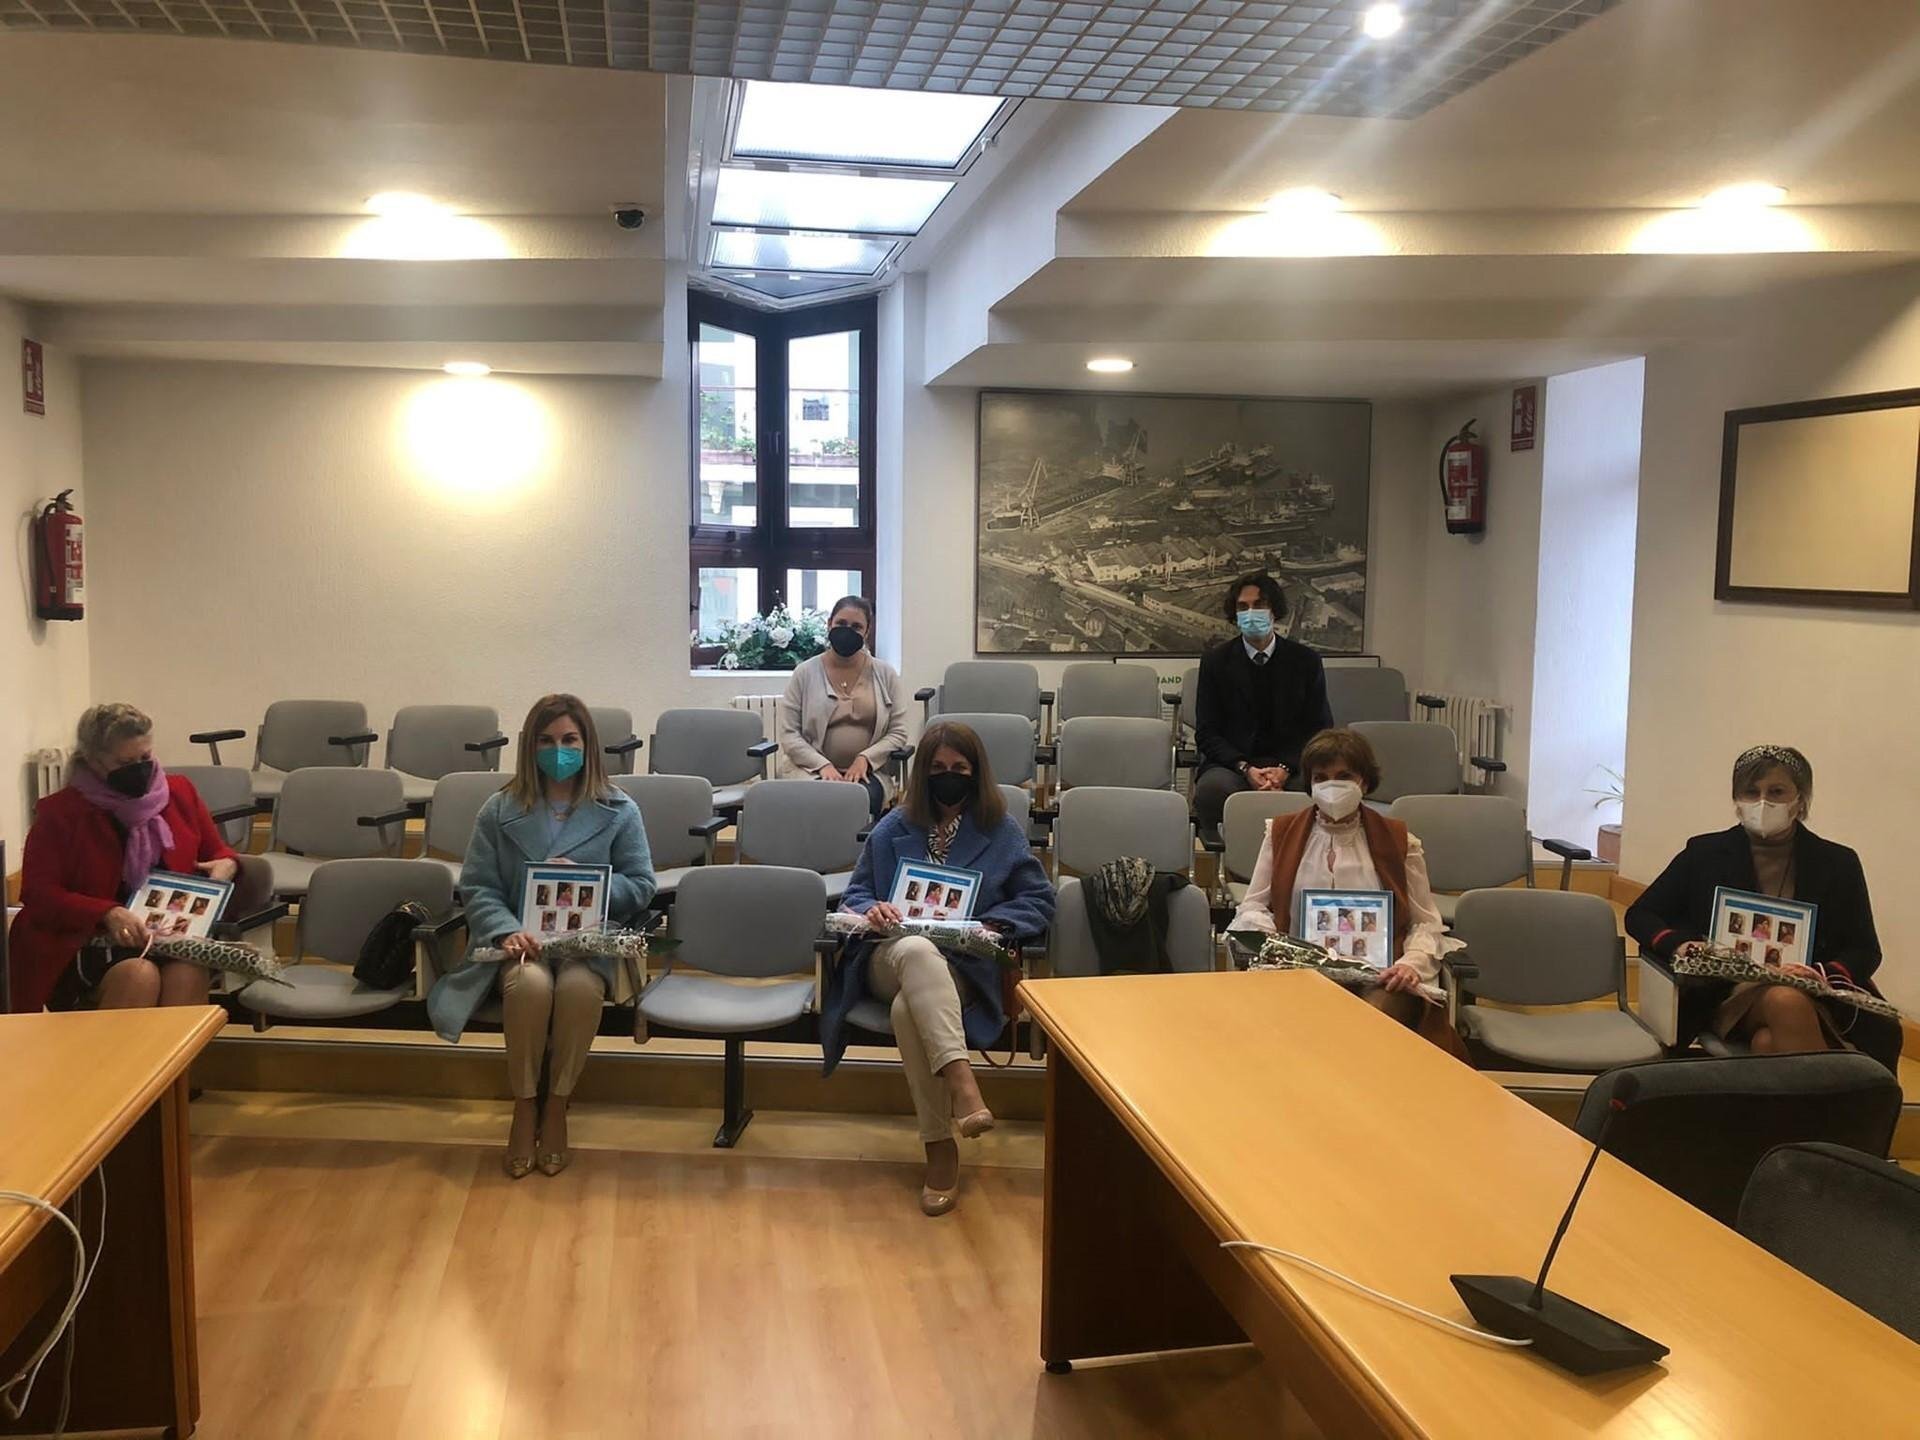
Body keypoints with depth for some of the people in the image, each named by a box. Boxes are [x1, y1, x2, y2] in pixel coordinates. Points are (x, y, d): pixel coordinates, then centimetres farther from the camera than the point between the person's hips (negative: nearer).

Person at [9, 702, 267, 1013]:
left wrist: (227, 864, -1)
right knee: (139, 975, -36)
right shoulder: (60, 811, 4)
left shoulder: (180, 793, 14)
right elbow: (37, 892, -2)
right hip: (89, 946, -2)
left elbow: (218, 852, 26)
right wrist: (108, 913, -19)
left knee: (189, 975, -33)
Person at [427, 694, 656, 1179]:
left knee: (579, 987, -35)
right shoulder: (500, 810, 8)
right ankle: (524, 1109, -14)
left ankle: (556, 1108, -14)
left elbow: (641, 886, 6)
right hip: (521, 940, 0)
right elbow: (477, 887, 4)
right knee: (530, 984, -35)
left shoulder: (619, 811, 7)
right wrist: (507, 930, -15)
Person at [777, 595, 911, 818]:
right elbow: (789, 735, 2)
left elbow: (897, 733, 7)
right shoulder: (805, 673, 6)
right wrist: (822, 765, -11)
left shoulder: (885, 674, 10)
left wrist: (865, 758, -9)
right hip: (814, 771, -1)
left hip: (867, 772, 1)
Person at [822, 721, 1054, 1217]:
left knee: (908, 1008, -38)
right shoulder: (894, 828, 14)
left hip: (962, 969, -1)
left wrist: (993, 924, -11)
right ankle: (962, 1083, -53)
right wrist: (871, 909, -8)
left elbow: (1039, 900, 7)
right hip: (891, 959, 1)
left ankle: (940, 1146, -32)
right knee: (918, 950, -41)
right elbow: (855, 894, 16)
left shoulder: (1002, 831, 10)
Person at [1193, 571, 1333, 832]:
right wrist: (1245, 769, -15)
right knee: (1213, 789, -35)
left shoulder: (1306, 661, 8)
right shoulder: (1215, 661, 6)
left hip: (1289, 766, 1)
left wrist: (1284, 769, -12)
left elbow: (1319, 730, 6)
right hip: (1231, 765, 0)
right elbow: (1206, 733, 3)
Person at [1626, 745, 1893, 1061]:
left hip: (1816, 1001, 0)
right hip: (1729, 996, 0)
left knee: (1769, 1044, -35)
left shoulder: (1838, 864, 7)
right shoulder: (1705, 854, 6)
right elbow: (1640, 915, 11)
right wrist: (1678, 944, -12)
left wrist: (1824, 975, -14)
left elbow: (1865, 951, 9)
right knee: (1787, 1002, -35)